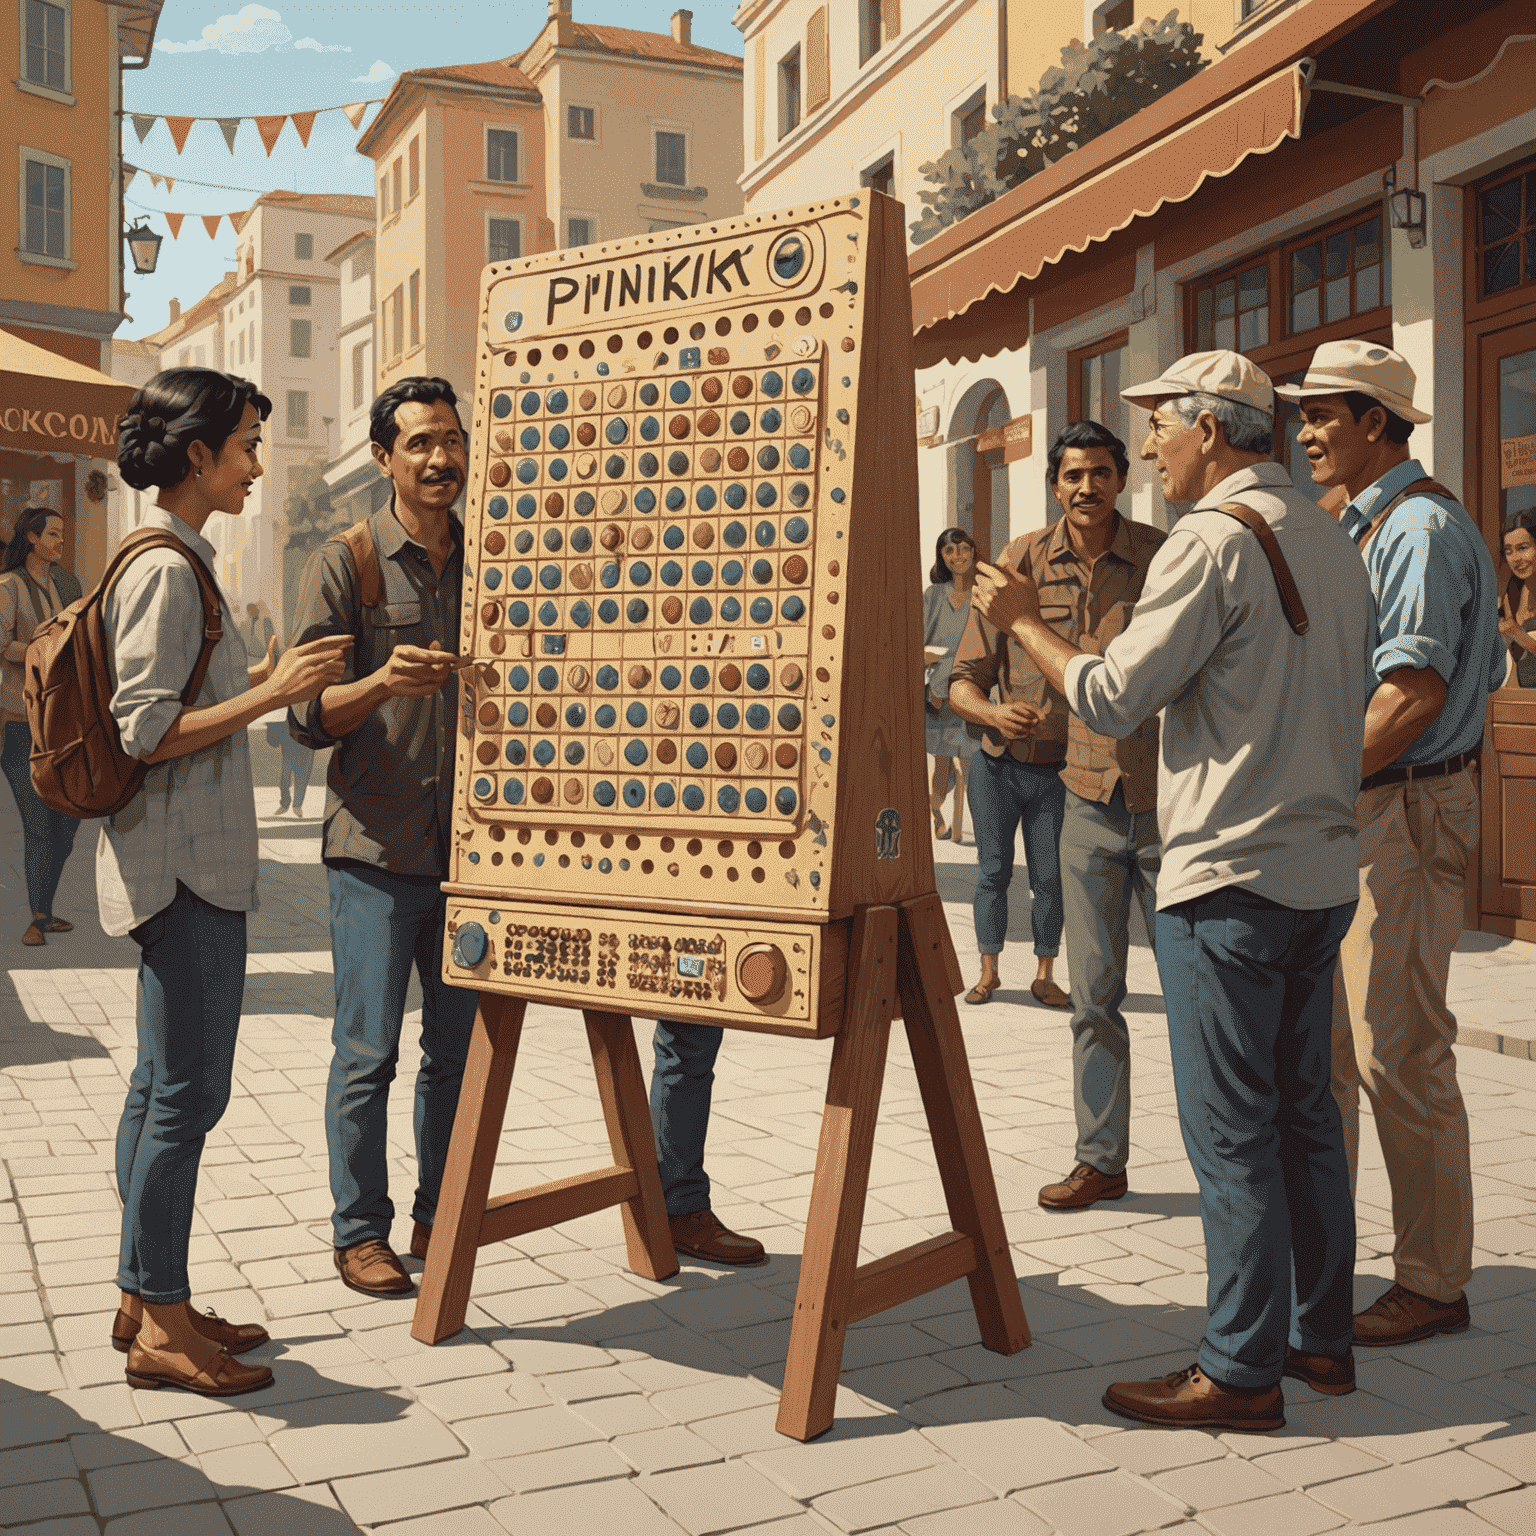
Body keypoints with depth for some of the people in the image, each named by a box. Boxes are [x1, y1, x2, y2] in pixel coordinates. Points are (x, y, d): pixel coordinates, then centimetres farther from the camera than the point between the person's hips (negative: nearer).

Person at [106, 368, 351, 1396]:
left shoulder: (174, 565, 16)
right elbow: (143, 733, -20)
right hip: (186, 864, -11)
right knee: (188, 1090, -4)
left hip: (185, 862, 11)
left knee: (165, 1087, 14)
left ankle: (147, 1300, 24)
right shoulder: (167, 572, -15)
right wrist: (272, 694, -18)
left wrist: (267, 676, 16)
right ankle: (162, 1325, 6)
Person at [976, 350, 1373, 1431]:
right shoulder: (1332, 541, 13)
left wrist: (1023, 618, 1)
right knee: (1305, 1110, 16)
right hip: (1324, 867, 9)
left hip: (1231, 878, -9)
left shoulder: (1214, 542, -14)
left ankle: (1242, 1372, 8)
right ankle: (1322, 1335, 26)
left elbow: (1111, 700, -12)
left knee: (1231, 1130, -1)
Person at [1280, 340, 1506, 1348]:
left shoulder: (1420, 527, -12)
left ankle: (1434, 1285, 8)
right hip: (1349, 813, 10)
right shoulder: (1360, 528, 18)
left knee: (1400, 1055, -4)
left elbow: (1414, 695, -22)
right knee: (1320, 1045, 13)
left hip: (1404, 812, -10)